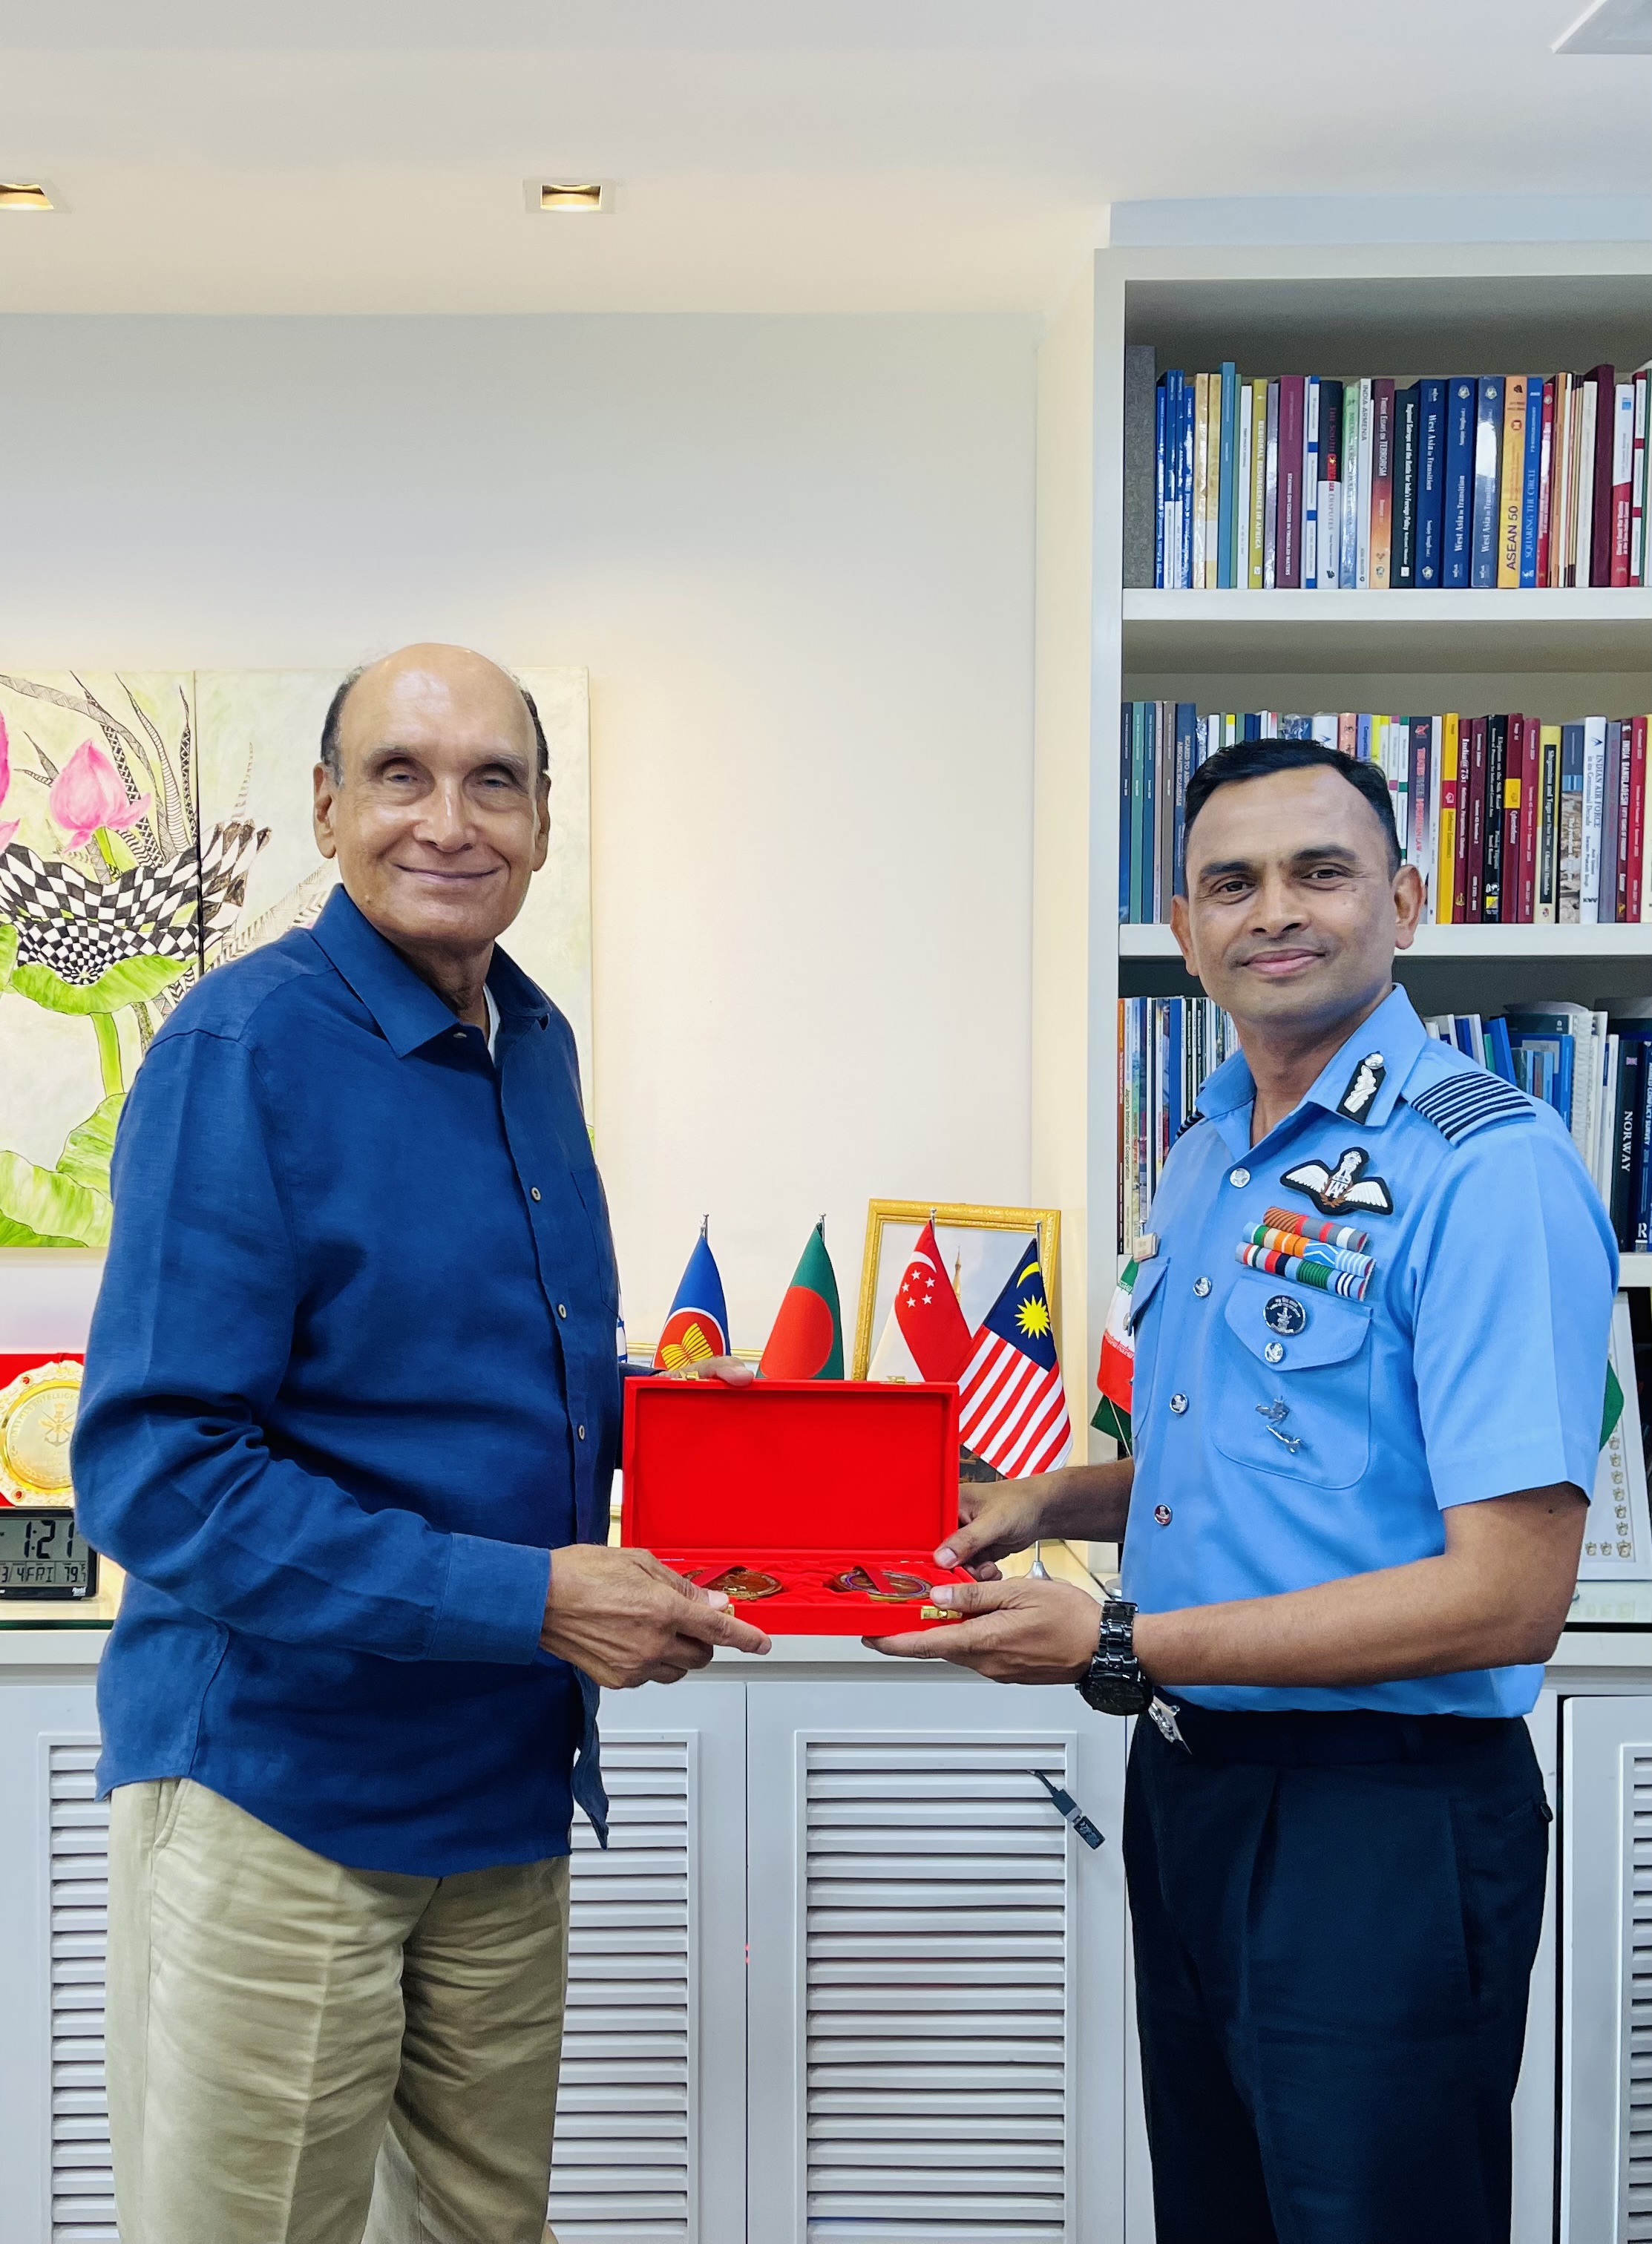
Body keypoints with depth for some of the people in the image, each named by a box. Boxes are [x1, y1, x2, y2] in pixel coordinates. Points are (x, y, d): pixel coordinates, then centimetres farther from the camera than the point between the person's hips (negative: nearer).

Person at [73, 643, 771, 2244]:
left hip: (507, 1787, 7)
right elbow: (152, 1477, -22)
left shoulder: (535, 1046, 7)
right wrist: (535, 1598, -24)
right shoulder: (247, 1048, -16)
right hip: (278, 1790, -7)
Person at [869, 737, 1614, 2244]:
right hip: (1189, 1783, 8)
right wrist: (1058, 1500, 3)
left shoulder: (1490, 1170, -18)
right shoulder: (1207, 1155, 10)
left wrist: (1120, 1648, -22)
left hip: (1387, 1821, -8)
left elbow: (1509, 1594, -23)